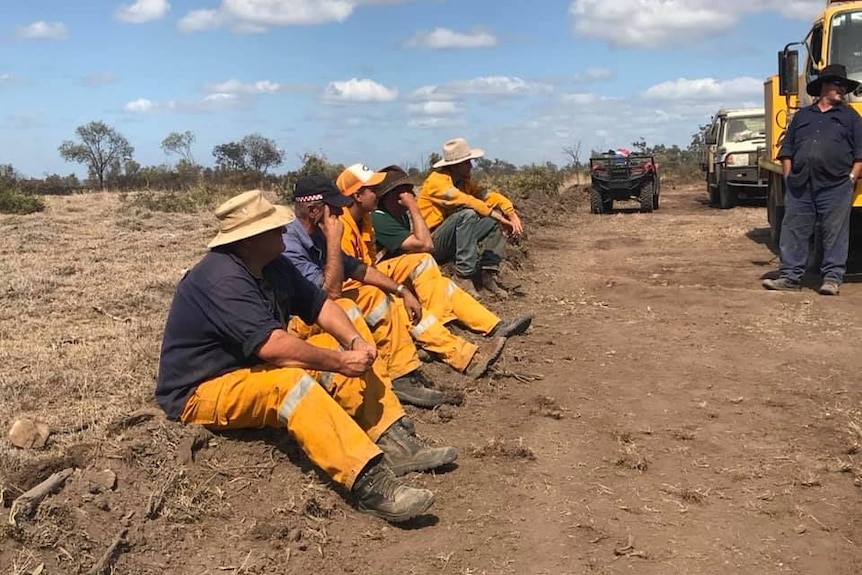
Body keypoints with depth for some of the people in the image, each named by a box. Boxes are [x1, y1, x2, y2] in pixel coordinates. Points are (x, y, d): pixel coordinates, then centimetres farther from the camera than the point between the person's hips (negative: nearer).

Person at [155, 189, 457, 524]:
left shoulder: (272, 265, 2)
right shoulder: (223, 280, -27)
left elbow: (318, 304, 4)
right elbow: (272, 346, -35)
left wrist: (356, 341, -14)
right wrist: (339, 362, -27)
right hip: (203, 391, -10)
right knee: (289, 383, -38)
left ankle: (396, 444, -10)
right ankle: (370, 484, -46)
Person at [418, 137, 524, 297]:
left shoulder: (464, 181, 9)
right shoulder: (436, 180, -16)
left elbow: (488, 196, 2)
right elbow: (464, 200, -30)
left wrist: (512, 214, -15)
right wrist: (495, 215, -28)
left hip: (454, 240, 8)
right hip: (432, 243, -8)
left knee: (497, 219, -2)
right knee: (467, 214, -32)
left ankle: (488, 272, -8)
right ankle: (463, 276, -30)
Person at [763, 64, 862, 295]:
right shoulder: (802, 116, 19)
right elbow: (787, 150, 17)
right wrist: (788, 176, 6)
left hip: (835, 187, -2)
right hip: (799, 186, 2)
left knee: (835, 233, -1)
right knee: (793, 231, 1)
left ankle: (833, 278, 5)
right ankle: (790, 276, 6)